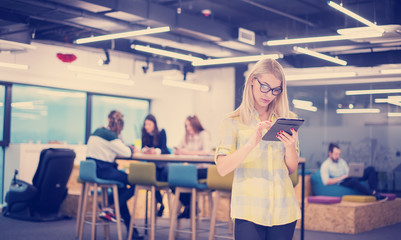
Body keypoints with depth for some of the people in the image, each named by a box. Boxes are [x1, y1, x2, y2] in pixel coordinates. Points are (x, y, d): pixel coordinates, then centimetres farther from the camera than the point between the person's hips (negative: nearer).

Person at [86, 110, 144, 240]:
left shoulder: (98, 131, 18)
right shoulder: (110, 135, -11)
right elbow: (126, 153, -11)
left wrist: (127, 149, 15)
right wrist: (131, 149, 11)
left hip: (92, 169, 10)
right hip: (102, 170, -10)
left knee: (121, 188, 19)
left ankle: (129, 226, 15)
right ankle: (108, 210, -3)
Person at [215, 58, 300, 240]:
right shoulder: (233, 122, 2)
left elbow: (292, 169, 10)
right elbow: (222, 169, -10)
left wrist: (290, 146, -10)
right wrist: (251, 143, -22)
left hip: (283, 210, 3)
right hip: (249, 210, -3)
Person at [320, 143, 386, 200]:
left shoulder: (342, 161, 20)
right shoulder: (325, 165, -2)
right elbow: (326, 181, -14)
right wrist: (342, 178, -15)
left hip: (351, 178, 8)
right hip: (342, 183, -8)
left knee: (371, 169, -7)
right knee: (354, 181, -42)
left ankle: (374, 191, -27)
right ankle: (375, 195, -43)